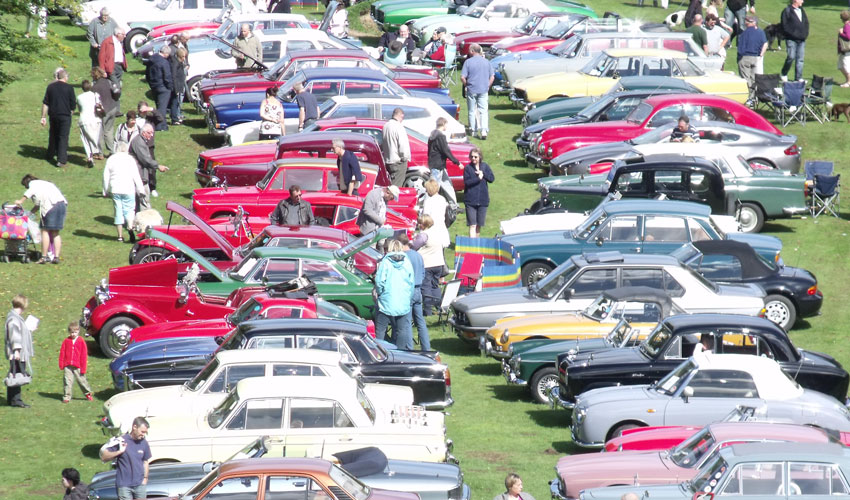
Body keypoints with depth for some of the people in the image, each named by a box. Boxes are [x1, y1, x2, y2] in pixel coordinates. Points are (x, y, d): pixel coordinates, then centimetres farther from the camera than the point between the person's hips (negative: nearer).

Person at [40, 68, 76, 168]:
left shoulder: (50, 87, 4)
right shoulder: (69, 88, -8)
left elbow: (45, 103, 4)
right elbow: (73, 104, -6)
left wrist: (43, 117, 7)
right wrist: (72, 110, 16)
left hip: (53, 115, 4)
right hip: (65, 115, -4)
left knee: (53, 136, 21)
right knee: (63, 137, 0)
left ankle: (50, 156, 35)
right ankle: (61, 160, -6)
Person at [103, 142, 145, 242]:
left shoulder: (111, 159, 7)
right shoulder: (129, 159, -1)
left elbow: (106, 176, 8)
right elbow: (136, 176, -2)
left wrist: (106, 191, 15)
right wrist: (140, 190, 2)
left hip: (115, 189, 2)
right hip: (128, 190, -2)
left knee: (118, 211, 7)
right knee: (128, 209, 1)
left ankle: (120, 235, 7)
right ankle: (130, 227, -27)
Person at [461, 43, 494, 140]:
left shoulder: (468, 62, -8)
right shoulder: (486, 62, 2)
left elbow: (463, 77, -11)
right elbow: (491, 77, 5)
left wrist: (466, 85, 7)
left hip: (472, 90, -2)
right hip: (483, 90, 2)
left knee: (472, 111, 12)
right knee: (483, 111, 0)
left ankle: (473, 130, 21)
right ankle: (484, 131, -13)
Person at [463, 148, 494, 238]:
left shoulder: (485, 167, 6)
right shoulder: (467, 168, -4)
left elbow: (492, 178, -1)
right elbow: (467, 182, -13)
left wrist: (482, 173, -12)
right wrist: (478, 178, -17)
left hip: (483, 200, 3)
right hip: (470, 200, -3)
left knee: (479, 225, 11)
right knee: (472, 225, -8)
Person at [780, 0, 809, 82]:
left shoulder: (802, 10, 16)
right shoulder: (787, 11, -6)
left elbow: (806, 23, 22)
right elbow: (784, 26, -10)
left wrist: (805, 34, 7)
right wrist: (793, 34, -15)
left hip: (801, 39, 6)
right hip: (791, 40, -6)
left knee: (800, 59, 4)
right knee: (791, 57, -11)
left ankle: (798, 78, 9)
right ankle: (783, 74, 9)